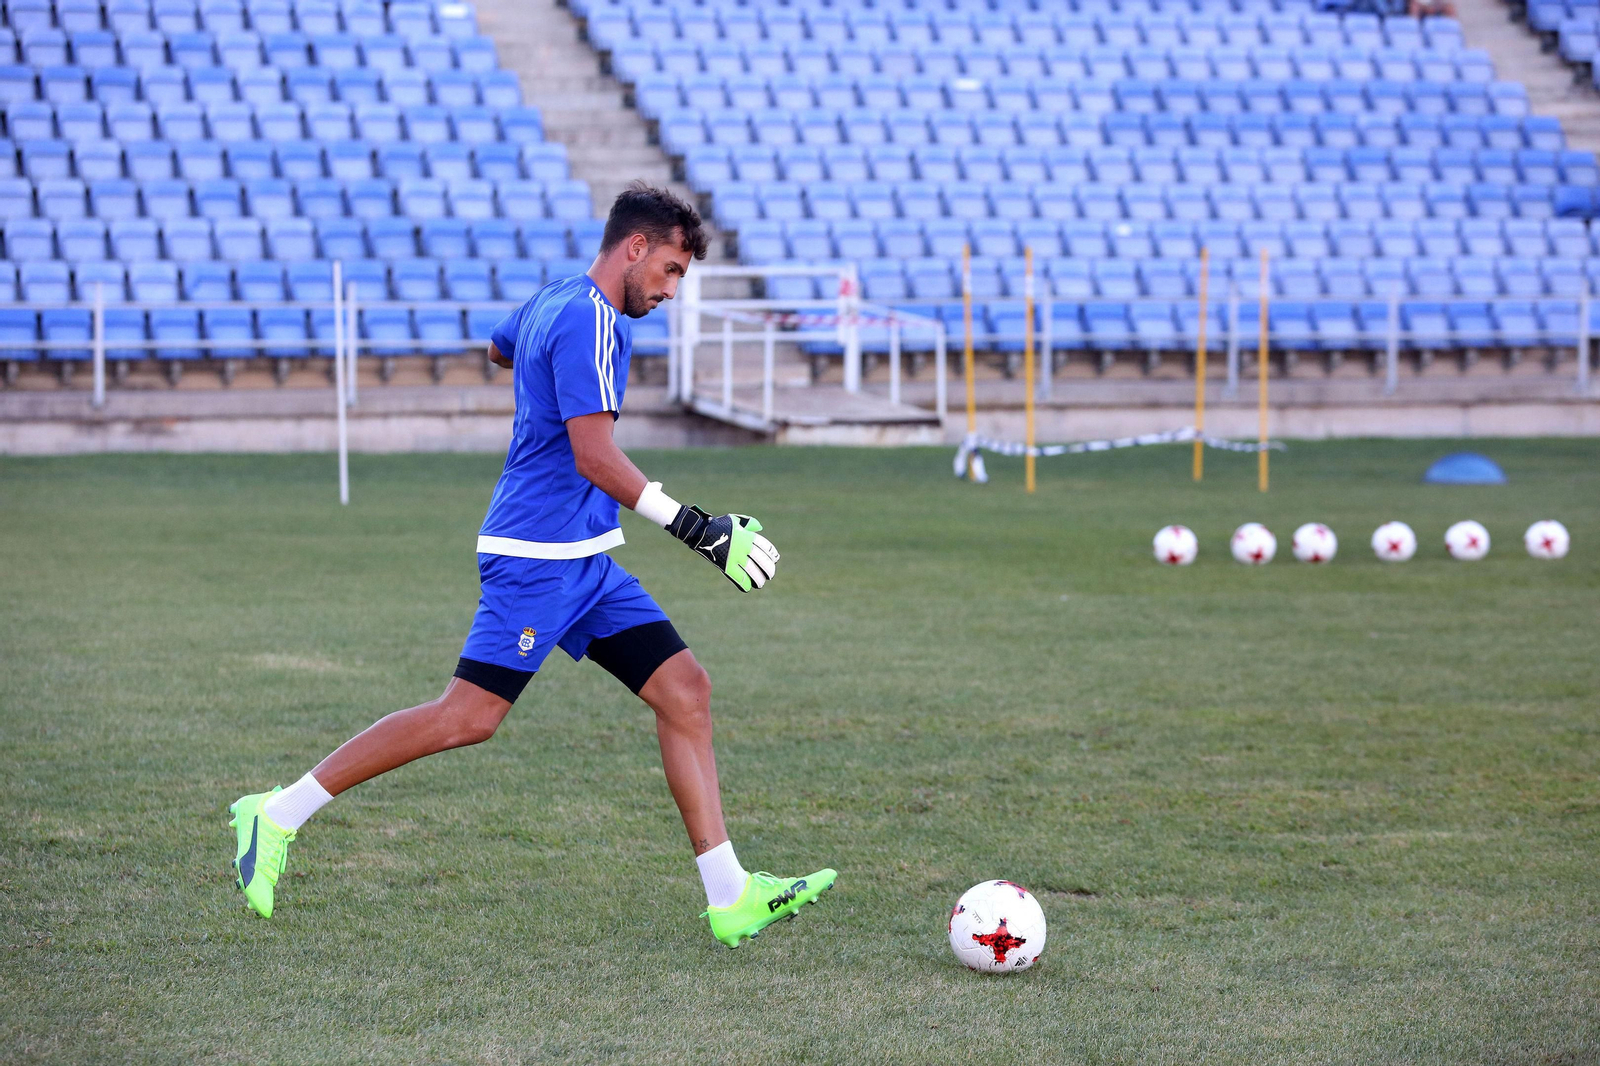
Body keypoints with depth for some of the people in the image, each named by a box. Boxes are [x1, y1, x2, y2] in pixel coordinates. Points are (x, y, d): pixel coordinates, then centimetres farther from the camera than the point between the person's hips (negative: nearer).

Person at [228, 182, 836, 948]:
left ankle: (730, 897, -1)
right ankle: (278, 816, -4)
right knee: (471, 717, -13)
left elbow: (498, 347, 38)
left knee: (684, 689, 2)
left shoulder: (552, 302, 15)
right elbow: (594, 456, -22)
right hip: (539, 552, -10)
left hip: (583, 561, 10)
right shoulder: (589, 320, -15)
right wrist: (691, 526, -23)